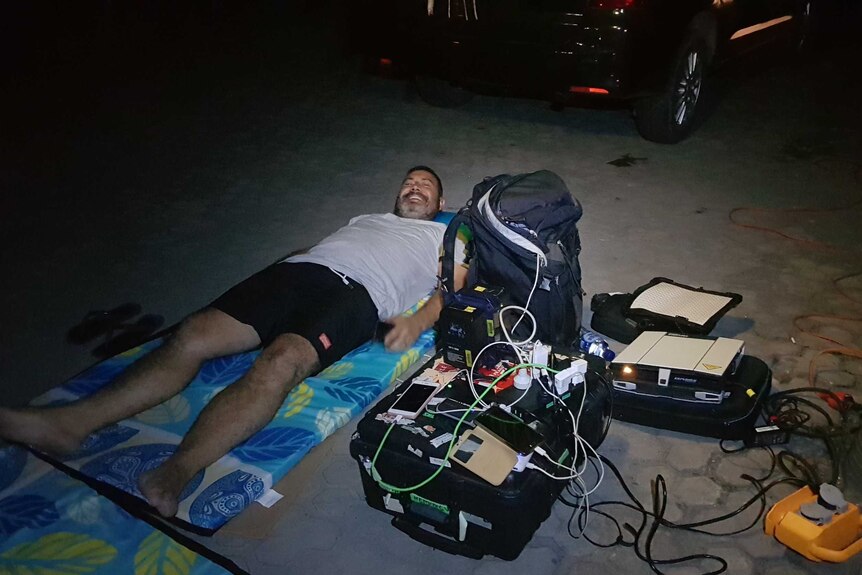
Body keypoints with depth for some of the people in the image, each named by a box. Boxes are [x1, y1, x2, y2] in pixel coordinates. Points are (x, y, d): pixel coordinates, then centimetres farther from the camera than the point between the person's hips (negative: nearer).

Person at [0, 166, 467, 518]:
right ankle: (72, 422, -28)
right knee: (194, 334, -19)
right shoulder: (365, 218, 42)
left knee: (281, 361, -35)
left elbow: (456, 289, 11)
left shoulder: (446, 235, 28)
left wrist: (417, 320, -10)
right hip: (297, 269, 5)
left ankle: (174, 474, -51)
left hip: (356, 292, -5)